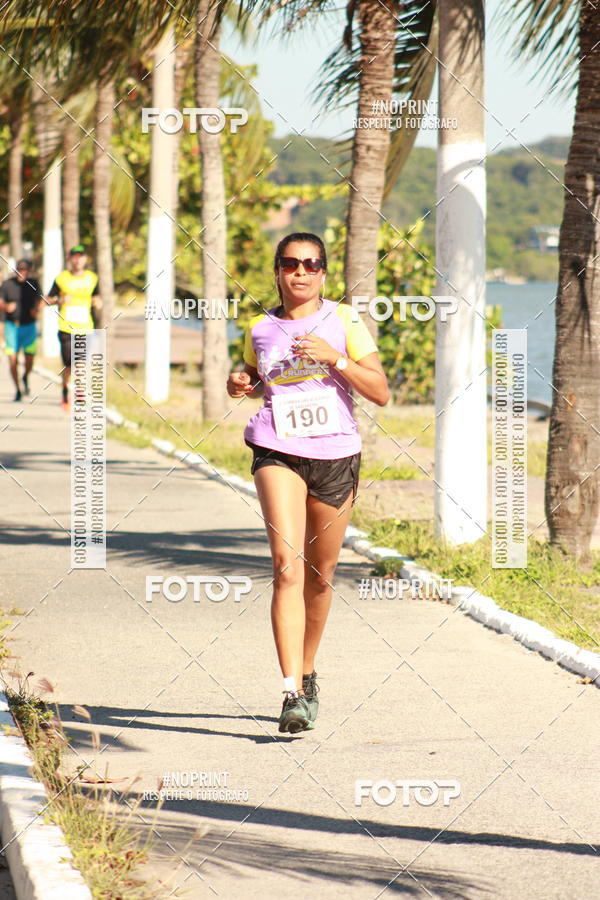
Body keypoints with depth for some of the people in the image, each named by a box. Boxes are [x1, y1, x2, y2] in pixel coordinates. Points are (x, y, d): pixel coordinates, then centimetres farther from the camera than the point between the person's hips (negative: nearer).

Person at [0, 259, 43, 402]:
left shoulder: (33, 284, 2)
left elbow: (39, 300, 13)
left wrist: (36, 310, -8)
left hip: (29, 325, 1)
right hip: (12, 325, -1)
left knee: (29, 360, -4)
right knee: (13, 359, -7)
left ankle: (25, 377, 31)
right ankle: (18, 389, 10)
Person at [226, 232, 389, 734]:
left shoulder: (343, 321, 1)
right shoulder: (260, 329, 7)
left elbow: (381, 392, -4)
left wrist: (335, 358, -17)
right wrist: (239, 386, 3)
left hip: (336, 454, 1)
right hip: (278, 453, -1)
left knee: (320, 574, 12)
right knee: (287, 564, -19)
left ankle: (307, 672, 36)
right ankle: (293, 693, -25)